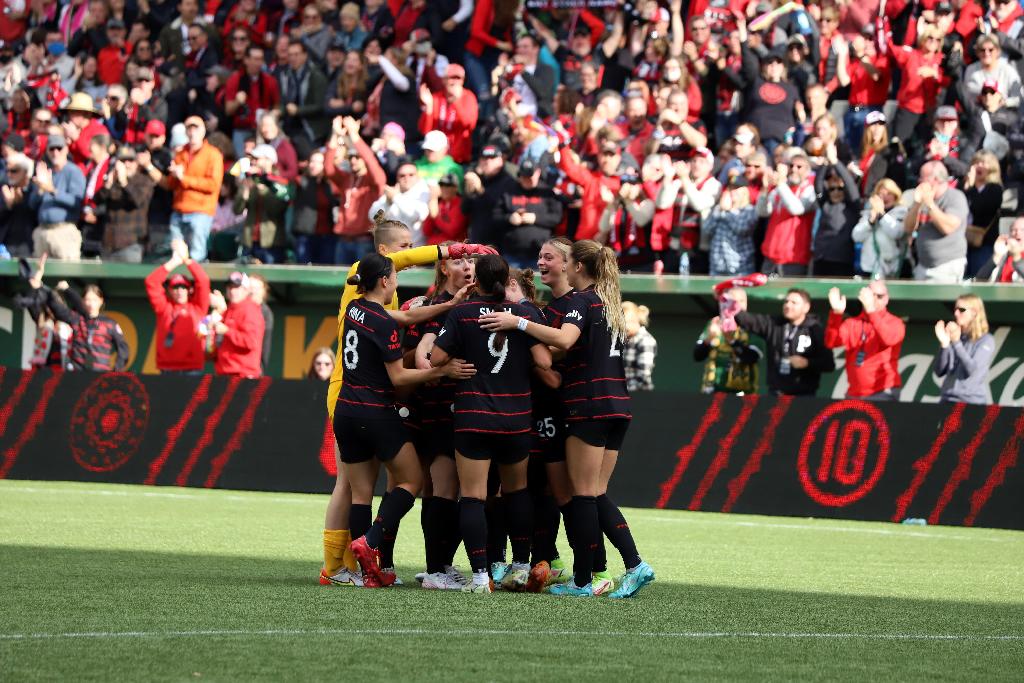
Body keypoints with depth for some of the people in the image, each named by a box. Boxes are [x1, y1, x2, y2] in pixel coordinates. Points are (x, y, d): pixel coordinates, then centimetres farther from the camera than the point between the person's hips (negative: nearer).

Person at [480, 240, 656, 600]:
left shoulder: (583, 300, -8)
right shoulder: (610, 302, 19)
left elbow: (565, 339, -27)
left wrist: (518, 323, -25)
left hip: (590, 405, -8)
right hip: (617, 406, 8)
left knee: (584, 493, -4)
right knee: (597, 494, 10)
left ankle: (583, 580, -2)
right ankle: (634, 564, -2)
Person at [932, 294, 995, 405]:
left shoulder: (986, 341, 0)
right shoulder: (952, 336, 13)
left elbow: (972, 370, -14)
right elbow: (939, 371, 6)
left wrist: (956, 342, -20)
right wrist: (944, 344, -7)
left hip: (974, 402, -4)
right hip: (948, 400, 4)